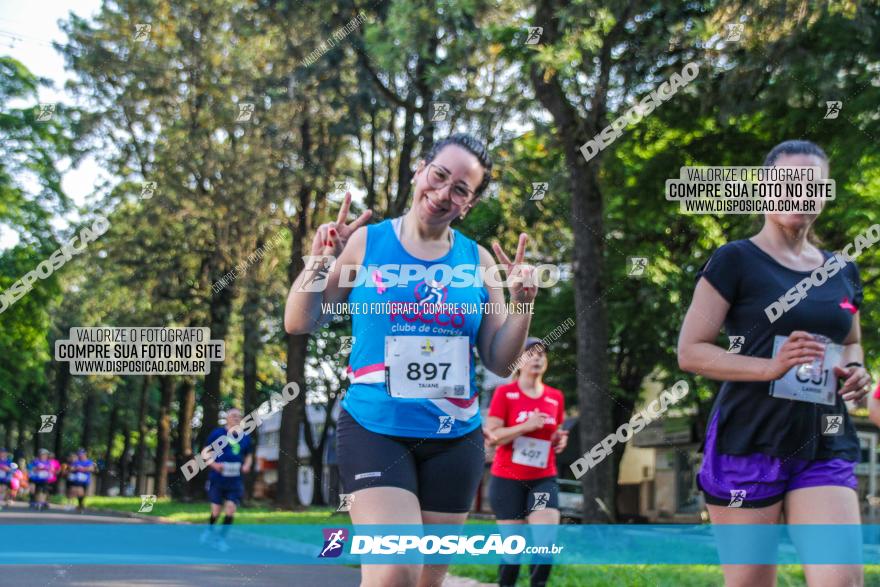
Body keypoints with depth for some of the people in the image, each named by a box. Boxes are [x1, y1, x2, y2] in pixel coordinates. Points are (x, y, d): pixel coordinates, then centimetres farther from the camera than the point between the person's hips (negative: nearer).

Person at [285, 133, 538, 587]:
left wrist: (521, 306, -9)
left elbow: (499, 362, 7)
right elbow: (298, 324, 1)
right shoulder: (366, 242, -1)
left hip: (455, 437, 3)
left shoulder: (478, 261, 5)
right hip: (375, 430, -3)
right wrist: (319, 262, -14)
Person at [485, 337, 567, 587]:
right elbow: (492, 436, -9)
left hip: (543, 479, 3)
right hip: (507, 479, -3)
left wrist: (560, 439, 1)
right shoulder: (504, 393, -3)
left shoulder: (555, 397, 9)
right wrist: (525, 426, -20)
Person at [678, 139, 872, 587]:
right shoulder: (735, 261, -4)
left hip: (825, 446, 4)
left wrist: (852, 370, 4)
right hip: (748, 443, -4)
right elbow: (690, 351, -8)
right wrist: (770, 366, -21)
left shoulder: (842, 272, 12)